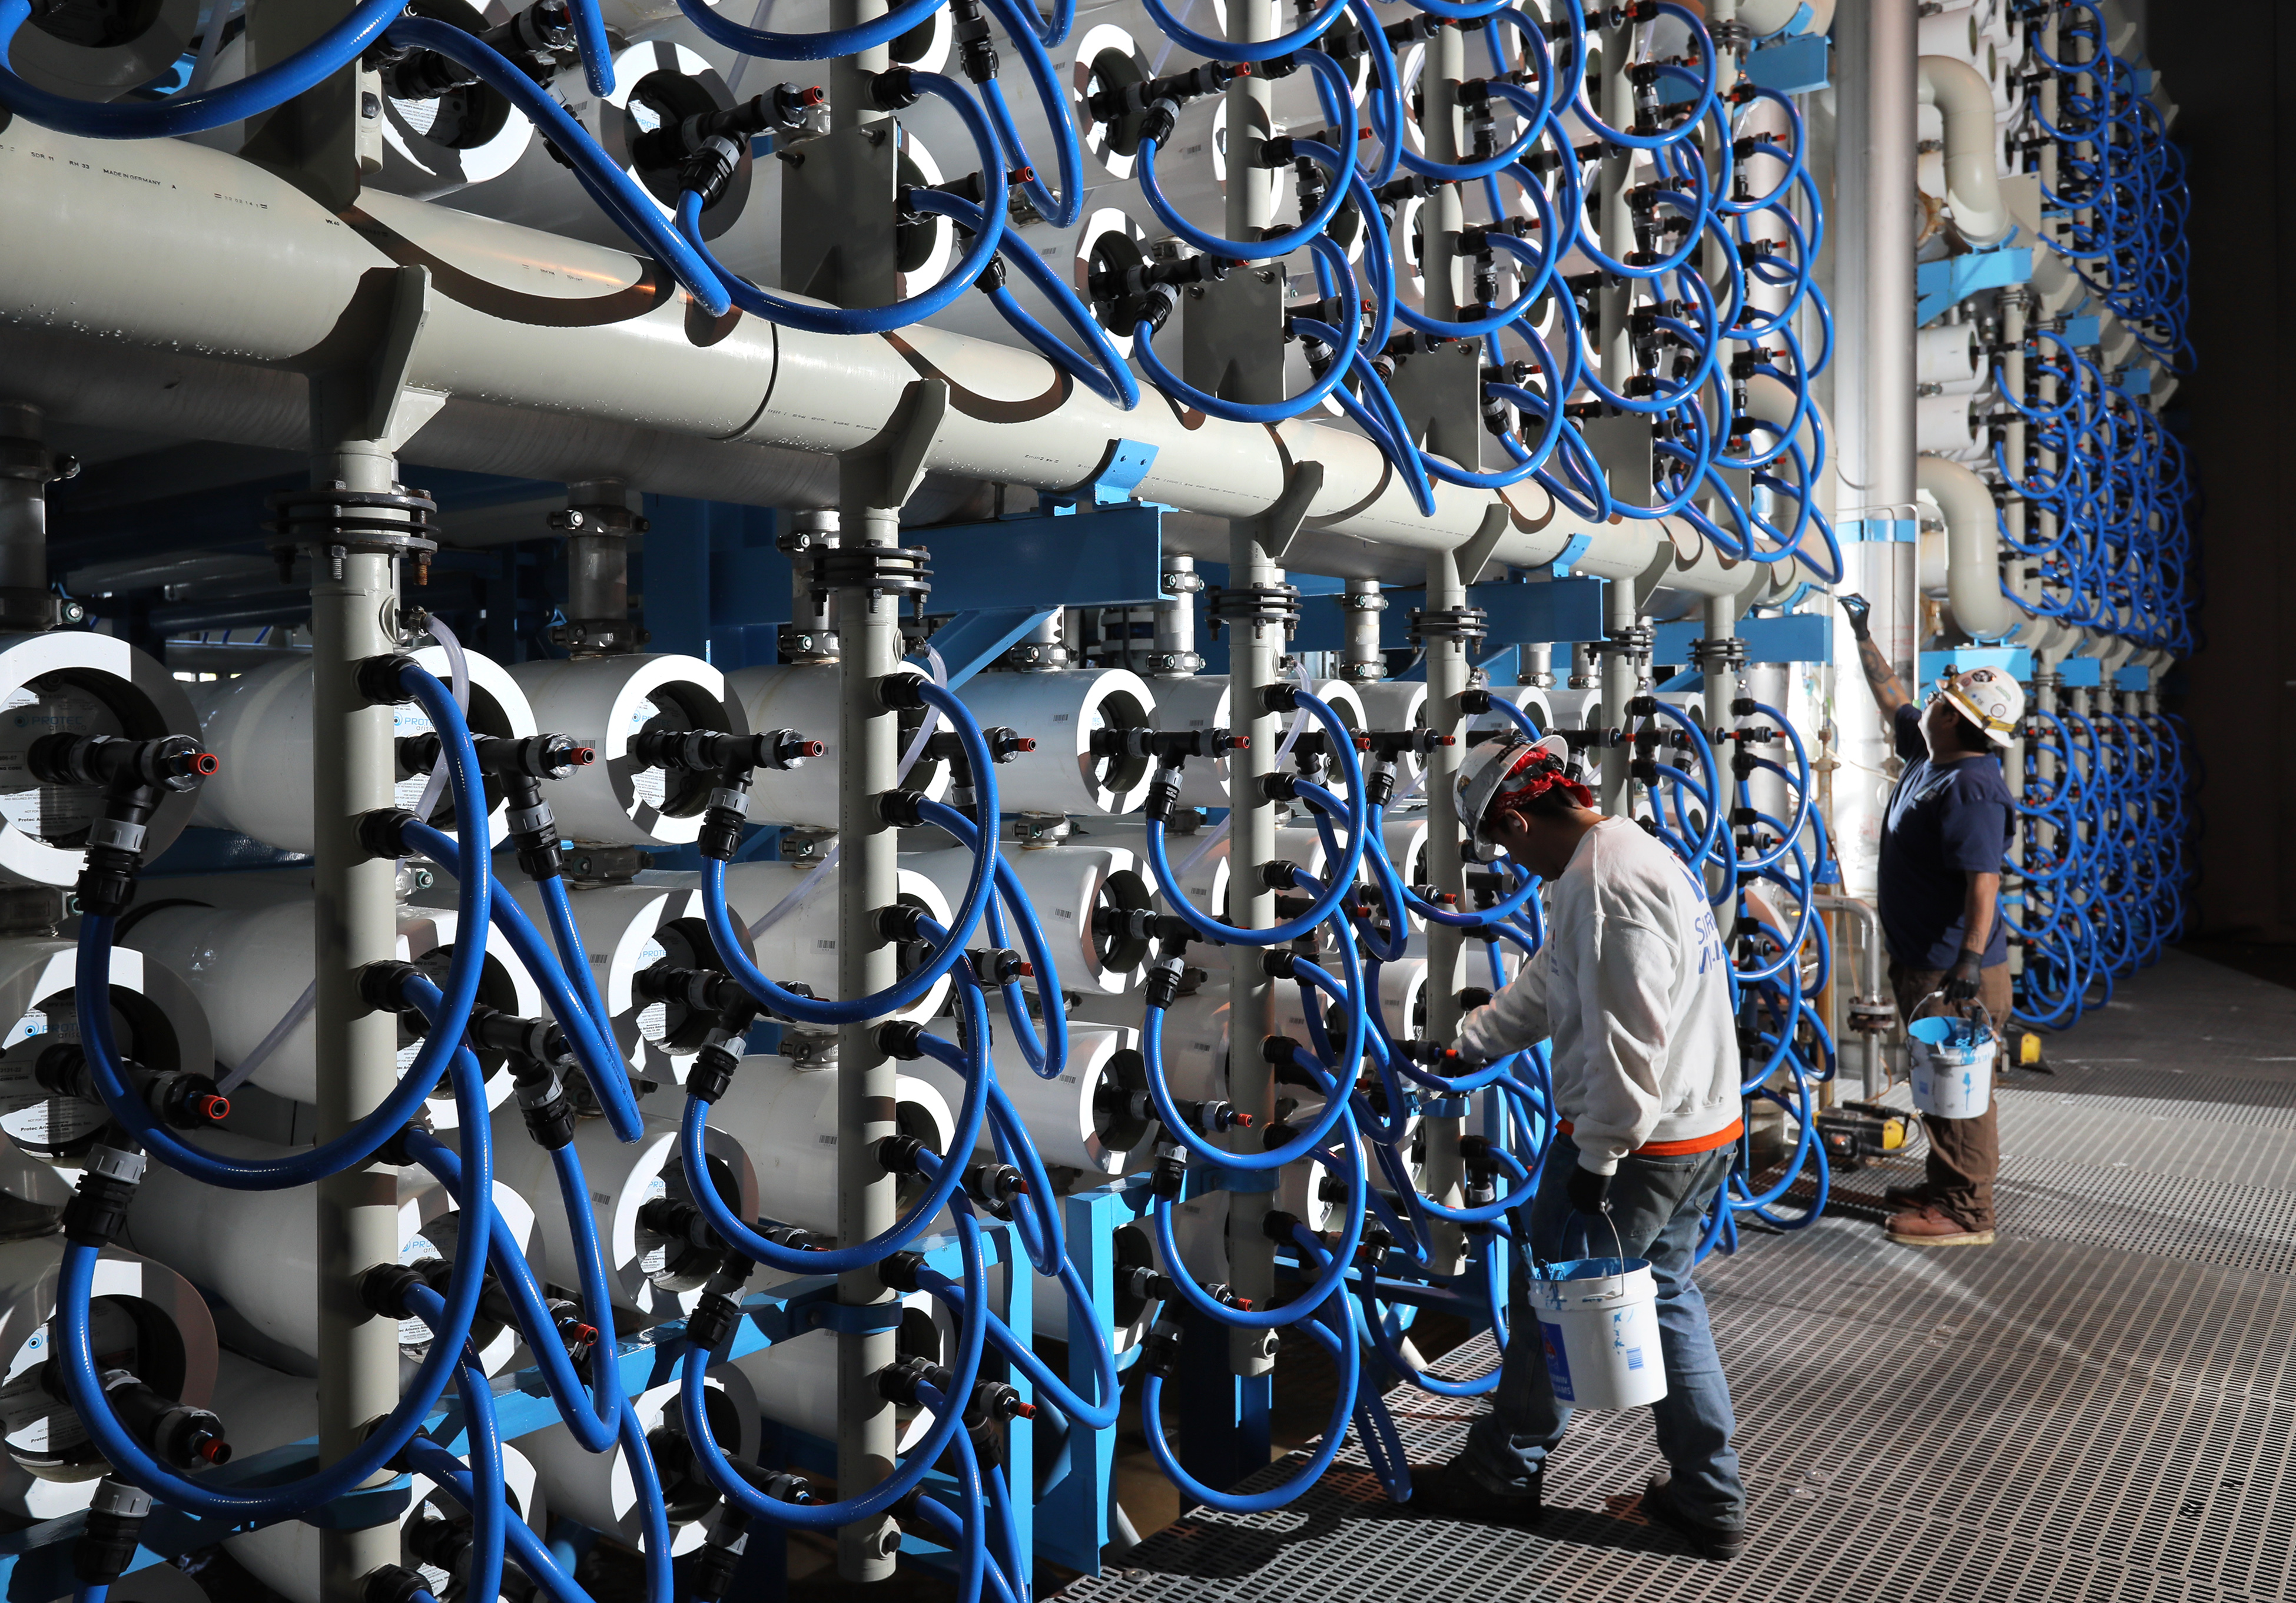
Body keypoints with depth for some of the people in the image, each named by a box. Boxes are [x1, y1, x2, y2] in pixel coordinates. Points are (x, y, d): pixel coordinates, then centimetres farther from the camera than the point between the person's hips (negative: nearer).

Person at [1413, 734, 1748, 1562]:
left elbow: (1625, 1043, -26)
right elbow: (1545, 989, 20)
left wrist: (1596, 1158, -19)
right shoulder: (1638, 852, 13)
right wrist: (1460, 1045, 22)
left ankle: (1502, 1472, 26)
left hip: (1634, 1142, -10)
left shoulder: (1604, 885, -22)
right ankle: (1709, 1498, 28)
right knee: (1669, 1295, 21)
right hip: (1707, 1128, 10)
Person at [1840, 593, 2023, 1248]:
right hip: (1920, 964, 10)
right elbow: (1893, 700, 24)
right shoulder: (1928, 756, 6)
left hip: (1956, 973, -10)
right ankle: (1944, 1185, 34)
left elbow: (1983, 881, -28)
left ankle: (1967, 1212, 8)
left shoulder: (1974, 789, -22)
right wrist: (1862, 636, 29)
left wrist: (1970, 963, -33)